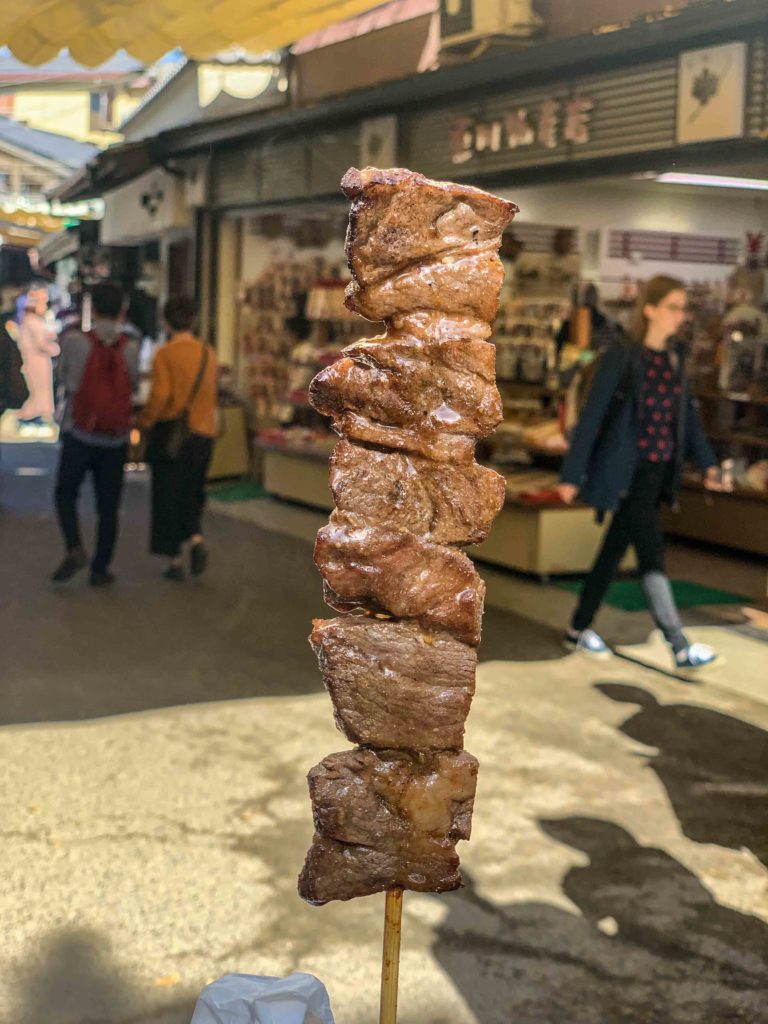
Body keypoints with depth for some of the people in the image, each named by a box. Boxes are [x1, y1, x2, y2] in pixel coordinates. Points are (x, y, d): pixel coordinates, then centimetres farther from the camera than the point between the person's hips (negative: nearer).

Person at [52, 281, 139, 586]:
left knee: (66, 494, 17)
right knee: (108, 507, 10)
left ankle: (74, 548, -3)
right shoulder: (131, 348, -6)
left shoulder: (74, 342, -9)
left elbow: (63, 380, 7)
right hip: (115, 442, 1)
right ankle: (100, 569, 11)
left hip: (79, 437, -1)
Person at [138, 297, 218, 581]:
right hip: (203, 433, 4)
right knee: (192, 494, 20)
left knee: (168, 496, 6)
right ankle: (196, 537, -3)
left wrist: (144, 421, -6)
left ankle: (175, 560, 9)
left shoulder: (166, 354, -10)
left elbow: (160, 395, -17)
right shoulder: (208, 354, 5)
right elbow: (210, 395, 8)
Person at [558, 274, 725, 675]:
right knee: (651, 552, -10)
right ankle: (681, 649, -11)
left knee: (615, 550, 13)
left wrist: (706, 461, 4)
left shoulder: (674, 359, 9)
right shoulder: (621, 356, -10)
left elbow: (687, 413, 15)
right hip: (626, 474, -7)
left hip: (658, 473, 7)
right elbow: (592, 416, -10)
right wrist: (572, 474, -10)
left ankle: (579, 629, 26)